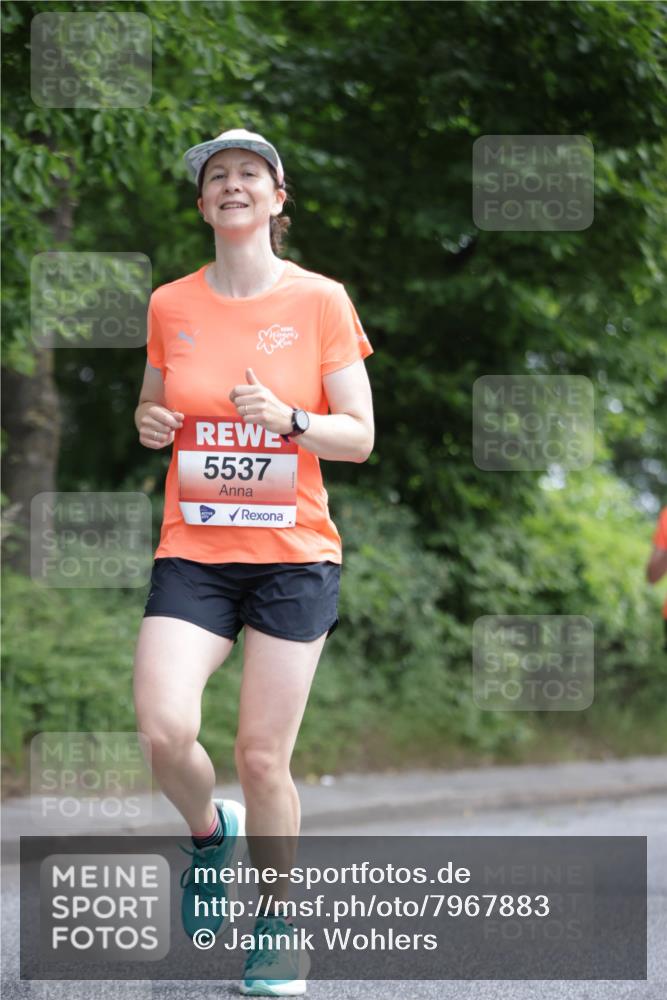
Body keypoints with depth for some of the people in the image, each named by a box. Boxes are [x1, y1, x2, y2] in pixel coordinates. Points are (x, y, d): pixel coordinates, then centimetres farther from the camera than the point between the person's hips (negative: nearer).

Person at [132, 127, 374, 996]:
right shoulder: (170, 306, 6)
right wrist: (149, 424, -3)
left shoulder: (321, 300, -1)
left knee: (263, 757, -3)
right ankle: (211, 831, 17)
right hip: (193, 553, 2)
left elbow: (360, 437, -1)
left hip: (293, 555, -2)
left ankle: (278, 922, 19)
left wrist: (288, 421, -20)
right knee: (164, 732, -17)